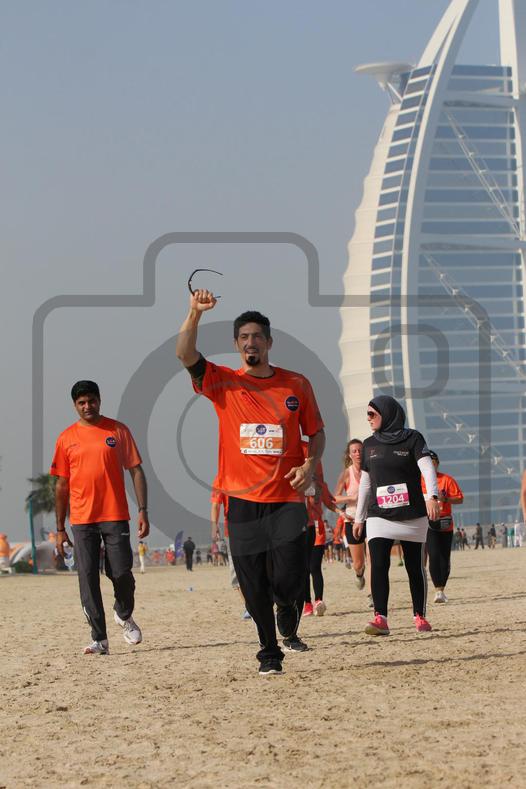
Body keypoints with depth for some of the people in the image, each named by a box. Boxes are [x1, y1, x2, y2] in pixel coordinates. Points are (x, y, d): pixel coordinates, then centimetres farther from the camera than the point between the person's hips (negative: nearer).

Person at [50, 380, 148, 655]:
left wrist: (143, 511, -7)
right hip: (82, 519, 1)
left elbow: (136, 471, 3)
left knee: (121, 573, -4)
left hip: (115, 516, -1)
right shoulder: (67, 438, 7)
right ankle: (99, 639, 1)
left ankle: (124, 615, 27)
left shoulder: (118, 431, 4)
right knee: (88, 579, -3)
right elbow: (62, 484, 10)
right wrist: (60, 529, 8)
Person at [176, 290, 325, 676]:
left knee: (287, 581, -9)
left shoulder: (297, 385, 6)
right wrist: (195, 314, -25)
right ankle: (270, 652, 18)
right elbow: (186, 355, -12)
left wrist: (310, 464, -4)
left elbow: (316, 431, 14)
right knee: (254, 588, 1)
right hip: (243, 499, 0)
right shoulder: (224, 383, 3)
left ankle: (289, 625, 24)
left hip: (287, 499, 0)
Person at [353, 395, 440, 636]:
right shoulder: (369, 444, 12)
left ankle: (420, 616, 15)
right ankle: (380, 618, -18)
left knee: (415, 568, 4)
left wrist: (431, 496, -32)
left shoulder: (412, 439, -2)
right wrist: (359, 517, 17)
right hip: (379, 517, 3)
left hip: (412, 516, -3)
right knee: (378, 566, -13)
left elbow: (427, 468, -15)